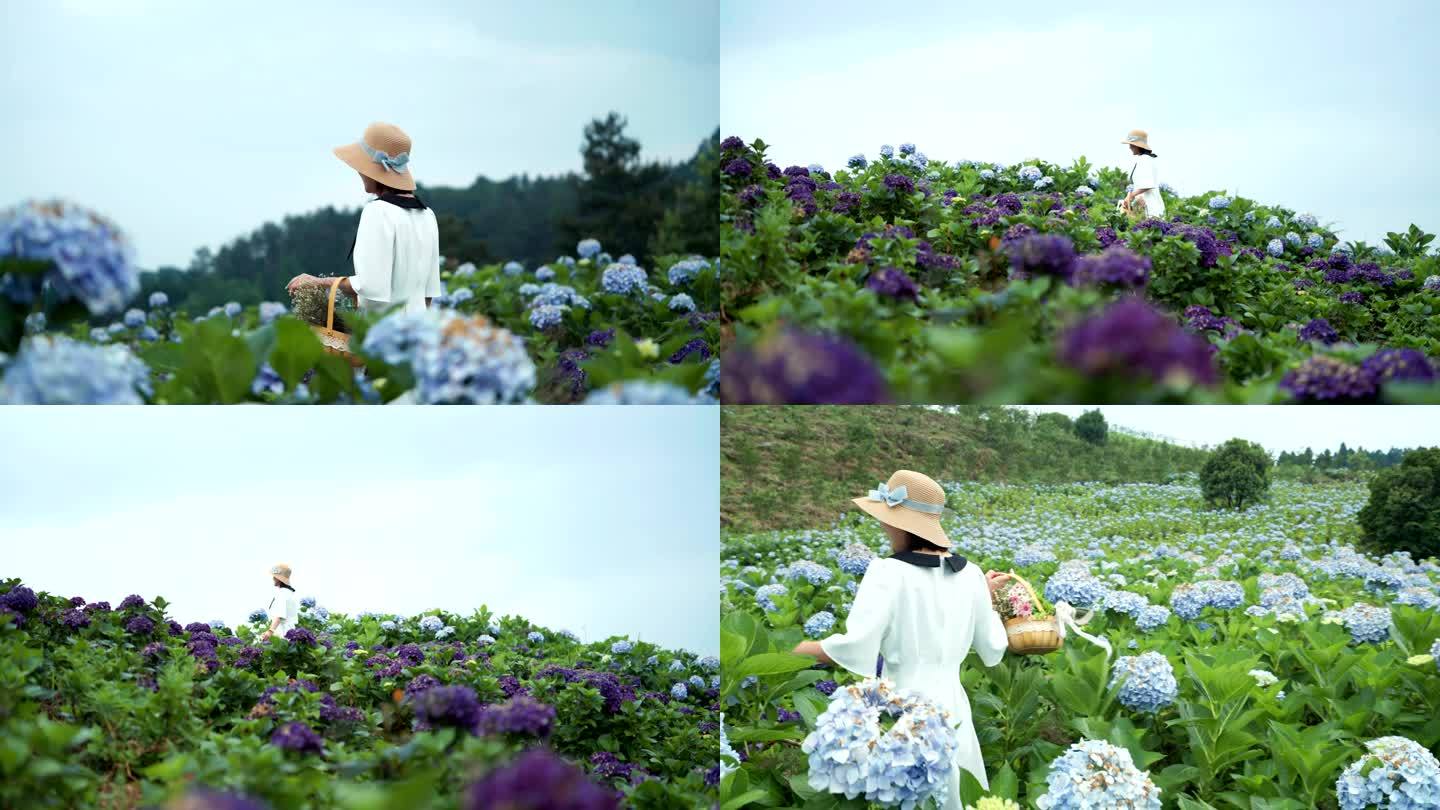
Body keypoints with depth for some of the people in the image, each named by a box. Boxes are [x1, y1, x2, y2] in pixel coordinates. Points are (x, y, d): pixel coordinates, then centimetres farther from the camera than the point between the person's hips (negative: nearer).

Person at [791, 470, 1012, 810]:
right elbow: (992, 650, 14)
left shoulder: (888, 572, -12)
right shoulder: (970, 574, 5)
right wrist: (986, 597, 26)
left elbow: (854, 649, -21)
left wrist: (795, 648, -8)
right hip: (953, 710, 6)